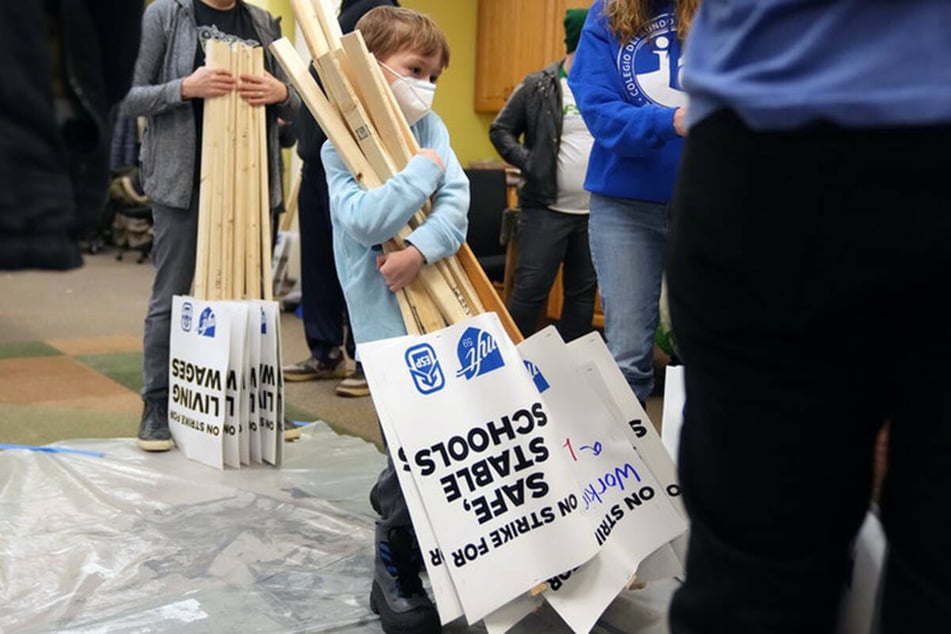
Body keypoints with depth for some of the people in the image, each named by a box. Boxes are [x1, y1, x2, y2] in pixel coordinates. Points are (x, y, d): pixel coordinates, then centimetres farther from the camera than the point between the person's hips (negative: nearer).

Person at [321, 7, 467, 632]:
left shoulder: (431, 128, 10)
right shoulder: (342, 145, -5)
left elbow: (457, 202, -4)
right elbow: (366, 221, -21)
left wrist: (421, 249, -21)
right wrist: (422, 170, -15)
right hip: (390, 322, -5)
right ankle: (397, 580, 15)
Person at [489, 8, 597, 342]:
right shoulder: (538, 86, 0)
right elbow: (501, 129, 5)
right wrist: (529, 163, -9)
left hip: (596, 213, 4)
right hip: (546, 210, -3)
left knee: (583, 293, 10)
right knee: (530, 289, -3)